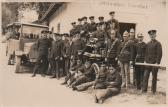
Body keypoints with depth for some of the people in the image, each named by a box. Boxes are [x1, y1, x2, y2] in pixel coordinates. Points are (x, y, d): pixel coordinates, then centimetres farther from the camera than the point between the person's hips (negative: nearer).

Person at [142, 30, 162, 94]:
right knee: (145, 76, 1)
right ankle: (144, 90, 8)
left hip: (154, 63, -4)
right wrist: (145, 60, 6)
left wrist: (157, 62, -15)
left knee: (154, 77, 5)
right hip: (148, 62, 5)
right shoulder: (148, 44, 12)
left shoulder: (158, 43, -4)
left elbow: (159, 54, -9)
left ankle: (153, 91, 15)